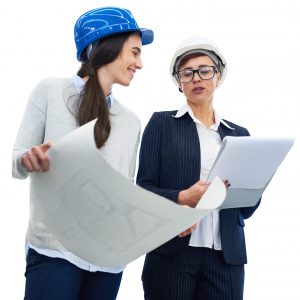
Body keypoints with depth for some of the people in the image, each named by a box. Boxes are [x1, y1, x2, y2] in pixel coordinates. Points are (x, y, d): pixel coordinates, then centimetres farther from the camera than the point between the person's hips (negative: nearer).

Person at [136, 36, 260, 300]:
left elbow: (247, 209, 11)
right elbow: (144, 188, -2)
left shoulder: (239, 134, 12)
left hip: (226, 257, 3)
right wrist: (182, 198, -19)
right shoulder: (162, 123, 5)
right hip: (171, 254, -2)